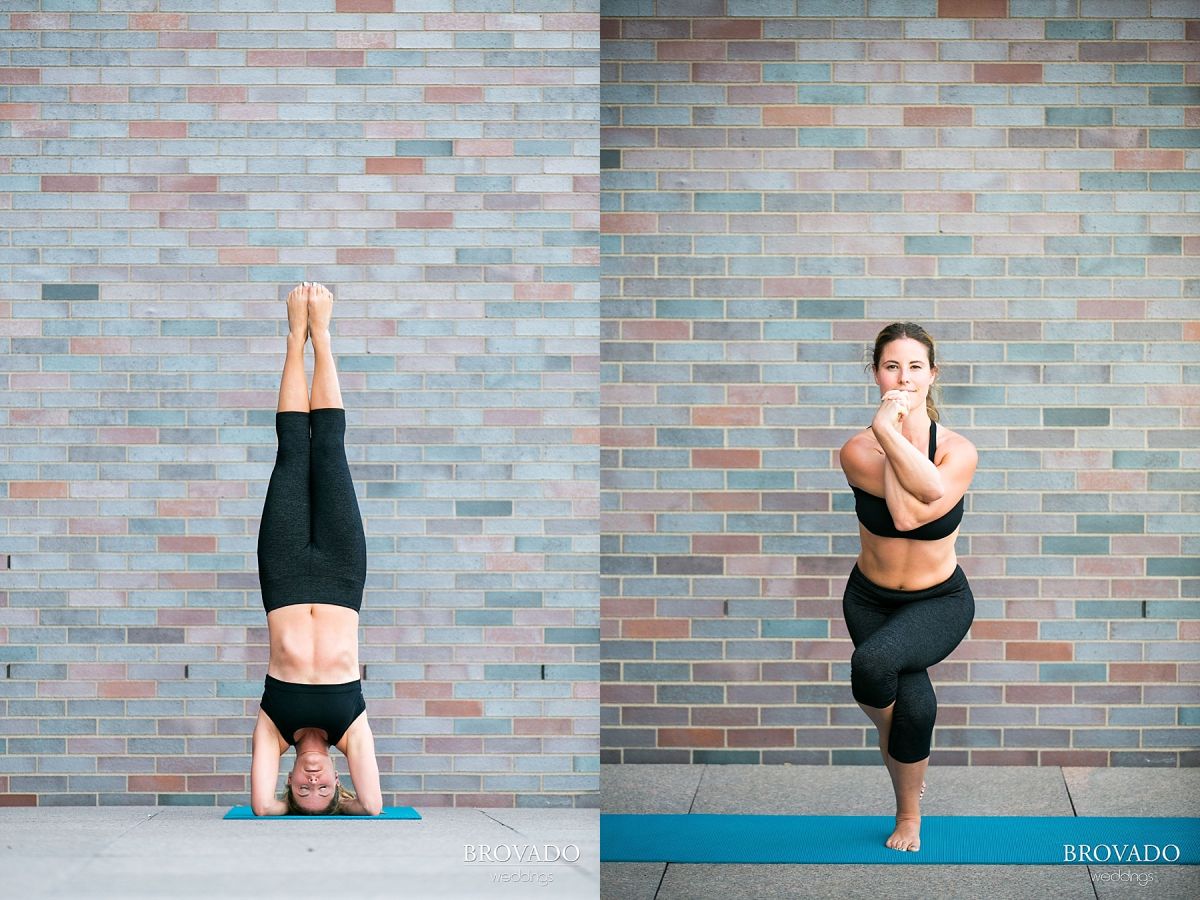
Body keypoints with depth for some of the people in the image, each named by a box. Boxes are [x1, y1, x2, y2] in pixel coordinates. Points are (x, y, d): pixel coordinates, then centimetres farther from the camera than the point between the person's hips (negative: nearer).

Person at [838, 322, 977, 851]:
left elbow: (914, 513, -32)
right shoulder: (858, 451, -15)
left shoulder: (959, 450, -15)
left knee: (873, 663, -29)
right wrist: (891, 433, -27)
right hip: (871, 600, 2)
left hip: (940, 601, -2)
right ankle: (909, 814, 15)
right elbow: (926, 489, -30)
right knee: (915, 702, -18)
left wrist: (889, 433, -33)